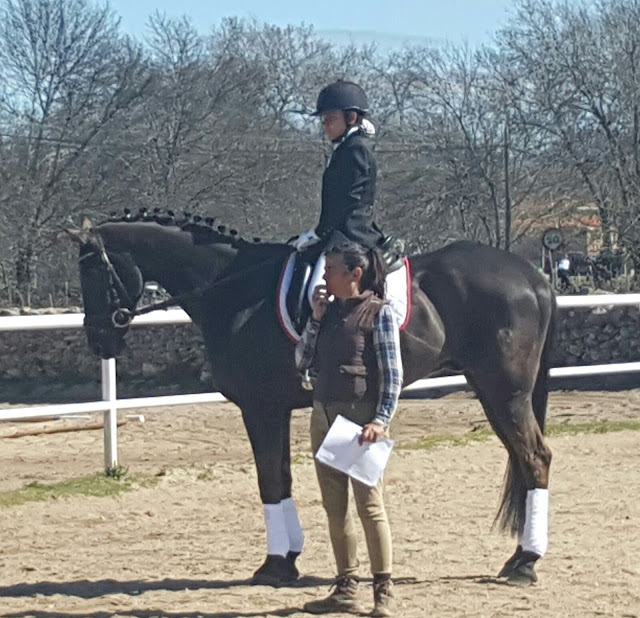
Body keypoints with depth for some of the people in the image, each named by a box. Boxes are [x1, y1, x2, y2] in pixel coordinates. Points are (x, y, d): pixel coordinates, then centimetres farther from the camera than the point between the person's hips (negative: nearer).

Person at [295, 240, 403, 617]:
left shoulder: (378, 312, -5)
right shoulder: (329, 311, 12)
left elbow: (393, 374, -9)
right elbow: (302, 361, 11)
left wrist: (381, 420, -19)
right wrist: (316, 317, 2)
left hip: (360, 413, -7)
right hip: (324, 413, 7)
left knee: (370, 503, -6)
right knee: (334, 506, 9)